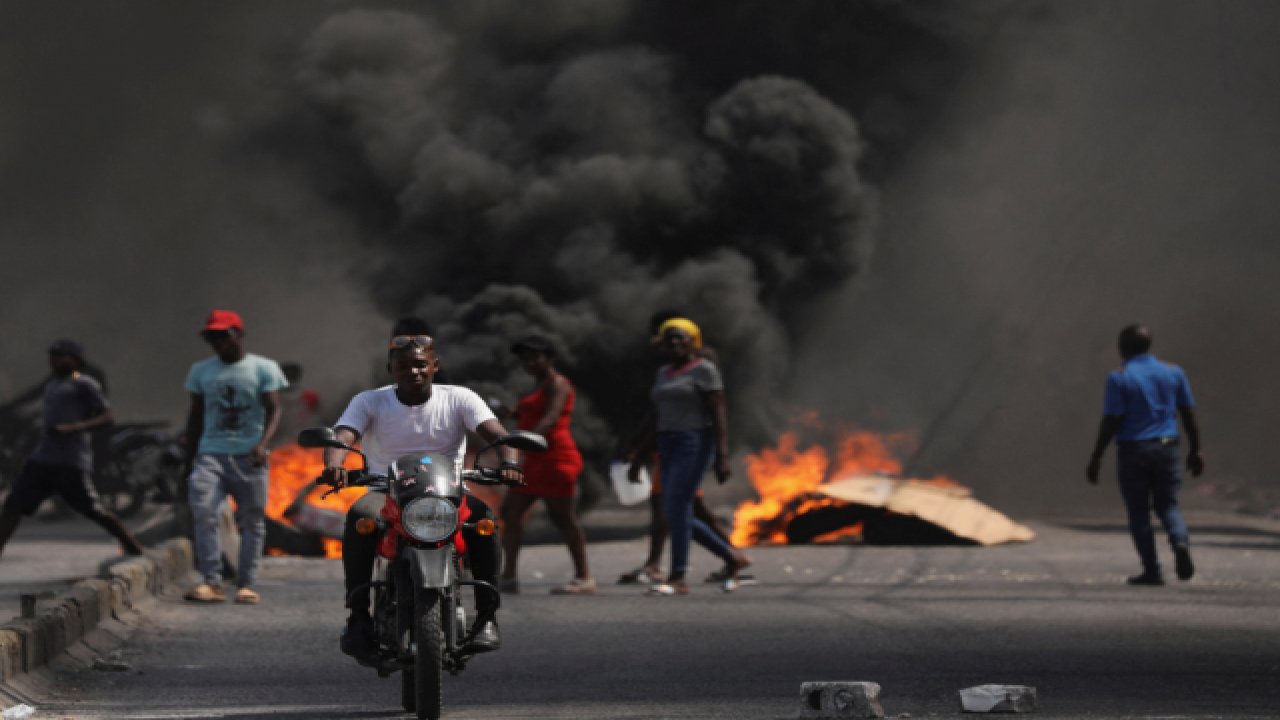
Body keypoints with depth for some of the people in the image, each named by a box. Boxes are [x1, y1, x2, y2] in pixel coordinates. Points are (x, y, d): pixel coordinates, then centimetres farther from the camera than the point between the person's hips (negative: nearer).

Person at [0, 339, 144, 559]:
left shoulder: (84, 384, -5)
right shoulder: (52, 385, 20)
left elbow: (108, 418, -11)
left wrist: (72, 429, -21)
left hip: (71, 465, -8)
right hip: (42, 460, 8)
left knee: (95, 512, -4)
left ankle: (135, 550, 11)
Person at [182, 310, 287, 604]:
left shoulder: (264, 368, 3)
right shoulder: (201, 371, 13)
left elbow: (273, 410, -4)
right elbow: (196, 415, 18)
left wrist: (264, 443, -22)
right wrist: (189, 460, 15)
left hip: (249, 457, -1)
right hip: (211, 452, 1)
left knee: (252, 520, 1)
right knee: (203, 511, -18)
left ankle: (246, 584, 8)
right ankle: (211, 582, -18)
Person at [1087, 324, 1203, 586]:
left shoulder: (1119, 378, -7)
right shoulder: (1173, 373, 5)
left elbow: (1111, 421, -12)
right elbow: (1189, 415, 7)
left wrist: (1096, 457, -6)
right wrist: (1195, 450, 15)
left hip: (1132, 450, -3)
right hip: (1166, 447, 3)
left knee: (1139, 512, 6)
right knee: (1168, 505, 13)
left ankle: (1152, 571, 4)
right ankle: (1180, 542, -16)